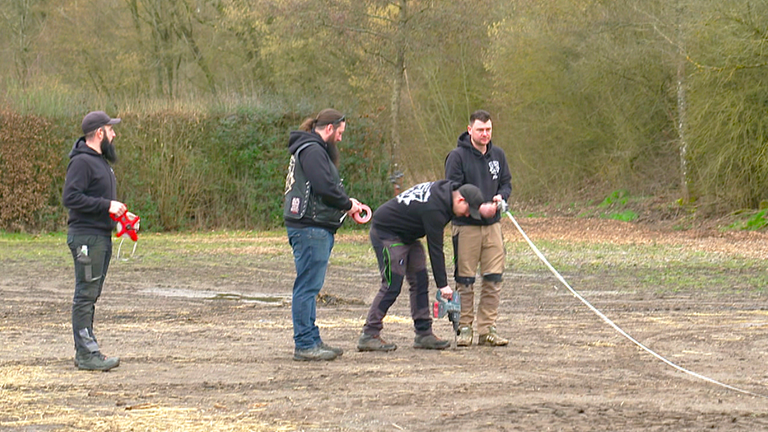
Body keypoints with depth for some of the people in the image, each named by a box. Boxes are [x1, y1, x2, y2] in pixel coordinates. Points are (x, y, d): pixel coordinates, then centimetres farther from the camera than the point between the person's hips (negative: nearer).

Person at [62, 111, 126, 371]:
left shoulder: (101, 161, 19)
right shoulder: (82, 162, -13)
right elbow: (70, 197, -22)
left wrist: (119, 213, 11)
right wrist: (107, 205, -21)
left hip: (102, 236, 10)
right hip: (86, 237, -10)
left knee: (91, 295, 12)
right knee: (85, 295, -8)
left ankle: (85, 351, 16)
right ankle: (87, 353, -8)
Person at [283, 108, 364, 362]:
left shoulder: (314, 149, 21)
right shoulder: (312, 151, -13)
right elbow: (324, 187, -21)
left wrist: (346, 204, 10)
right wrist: (348, 204, -6)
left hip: (315, 229, 11)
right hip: (310, 228, -11)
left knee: (309, 287, 13)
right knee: (308, 286, -8)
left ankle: (311, 341, 18)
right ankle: (305, 345, -7)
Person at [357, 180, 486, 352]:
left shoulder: (445, 189, -3)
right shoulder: (434, 209, -30)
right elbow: (435, 249, -25)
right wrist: (443, 285, -20)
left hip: (406, 235, 10)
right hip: (386, 232, -10)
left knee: (420, 282, 5)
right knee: (392, 286, -14)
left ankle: (423, 333, 8)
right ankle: (369, 336, -11)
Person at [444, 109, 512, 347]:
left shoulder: (498, 155, 10)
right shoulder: (457, 156, -7)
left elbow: (506, 183, 17)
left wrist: (500, 197, -6)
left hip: (493, 225, 5)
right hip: (466, 226, -5)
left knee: (493, 279, 2)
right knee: (465, 280, 0)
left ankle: (487, 328, 9)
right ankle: (464, 327, 8)